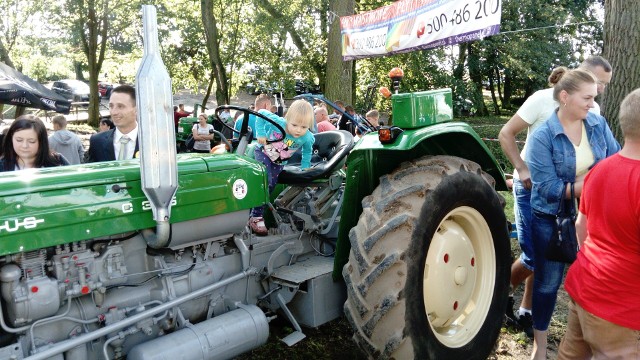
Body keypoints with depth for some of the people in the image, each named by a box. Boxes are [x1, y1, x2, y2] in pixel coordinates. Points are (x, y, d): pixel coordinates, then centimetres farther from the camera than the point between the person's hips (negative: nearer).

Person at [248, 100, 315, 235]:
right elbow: (262, 114, -20)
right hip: (263, 153, -4)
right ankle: (256, 217, -12)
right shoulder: (277, 122, -35)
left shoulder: (307, 138, -26)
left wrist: (304, 169, -5)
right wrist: (261, 133, -25)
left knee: (271, 186, 8)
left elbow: (307, 152, -4)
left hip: (279, 162, 4)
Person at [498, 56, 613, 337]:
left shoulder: (593, 110, 2)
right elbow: (506, 134, -11)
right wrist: (522, 169, -21)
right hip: (531, 186, -5)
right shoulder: (543, 99, -13)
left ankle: (525, 312, 24)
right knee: (533, 256, -6)